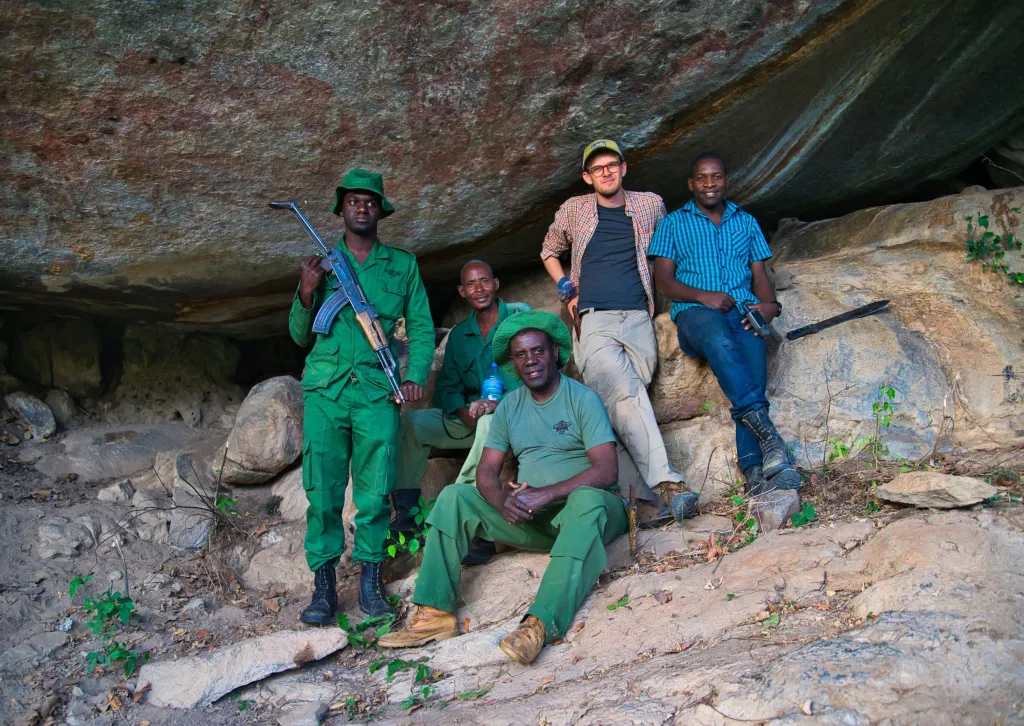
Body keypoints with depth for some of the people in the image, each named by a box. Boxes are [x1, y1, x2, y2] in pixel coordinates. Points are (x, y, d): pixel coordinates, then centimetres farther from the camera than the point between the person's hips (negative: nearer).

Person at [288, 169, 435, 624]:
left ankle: (370, 578, 10)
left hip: (377, 390, 0)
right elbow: (301, 336, 17)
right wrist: (306, 293, -1)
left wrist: (416, 374, -4)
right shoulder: (323, 263, 15)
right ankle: (324, 583, 7)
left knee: (375, 491, -3)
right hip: (325, 389, 1)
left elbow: (421, 327, 12)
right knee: (323, 489, -2)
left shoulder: (403, 265, 15)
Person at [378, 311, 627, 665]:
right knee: (454, 496, -9)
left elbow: (607, 470, -17)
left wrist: (545, 494, -27)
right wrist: (502, 500, -20)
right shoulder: (510, 406, 10)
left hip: (587, 507, -5)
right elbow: (486, 472, 4)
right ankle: (434, 613, -18)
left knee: (586, 500, -39)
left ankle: (541, 623, -49)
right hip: (531, 517, 5)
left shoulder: (582, 398, -6)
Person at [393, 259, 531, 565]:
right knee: (412, 421, -12)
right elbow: (446, 385, 10)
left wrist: (497, 402, -26)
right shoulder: (459, 335, 15)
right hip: (472, 417, 6)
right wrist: (463, 411, -13)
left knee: (489, 422, -39)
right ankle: (406, 512, -14)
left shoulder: (520, 315, -2)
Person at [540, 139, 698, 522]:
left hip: (638, 320, 2)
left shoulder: (650, 205, 16)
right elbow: (549, 252, 29)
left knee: (625, 403, -12)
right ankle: (669, 484, -34)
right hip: (594, 320, -2)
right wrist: (566, 289, 15)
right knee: (628, 397, -23)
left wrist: (656, 287, 17)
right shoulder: (574, 210, 14)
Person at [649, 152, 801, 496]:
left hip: (744, 313, 2)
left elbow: (760, 275, 18)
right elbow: (663, 280, 7)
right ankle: (764, 429, -51)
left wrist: (768, 304, -5)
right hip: (695, 313, -2)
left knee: (752, 345, -33)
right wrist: (703, 296, -10)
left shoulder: (746, 222, 26)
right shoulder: (674, 223, 18)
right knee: (717, 335, -40)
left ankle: (755, 470, -47)